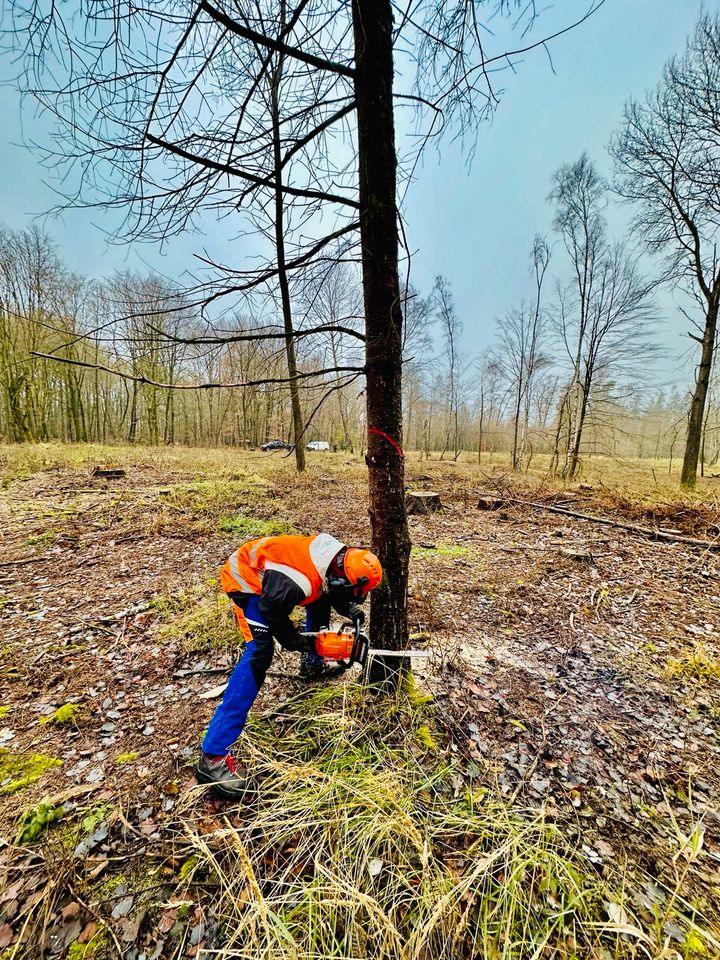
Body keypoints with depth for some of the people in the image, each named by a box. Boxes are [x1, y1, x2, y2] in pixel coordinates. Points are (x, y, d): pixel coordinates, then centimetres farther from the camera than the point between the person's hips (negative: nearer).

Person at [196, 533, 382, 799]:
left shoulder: (336, 557, -12)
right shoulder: (302, 582, -37)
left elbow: (333, 591, 9)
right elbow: (271, 613, -21)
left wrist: (350, 609, -7)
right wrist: (295, 641, -8)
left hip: (269, 570, 9)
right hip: (246, 577, -9)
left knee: (321, 597, 18)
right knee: (259, 652, -19)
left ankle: (312, 664, 39)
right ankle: (213, 757, -13)